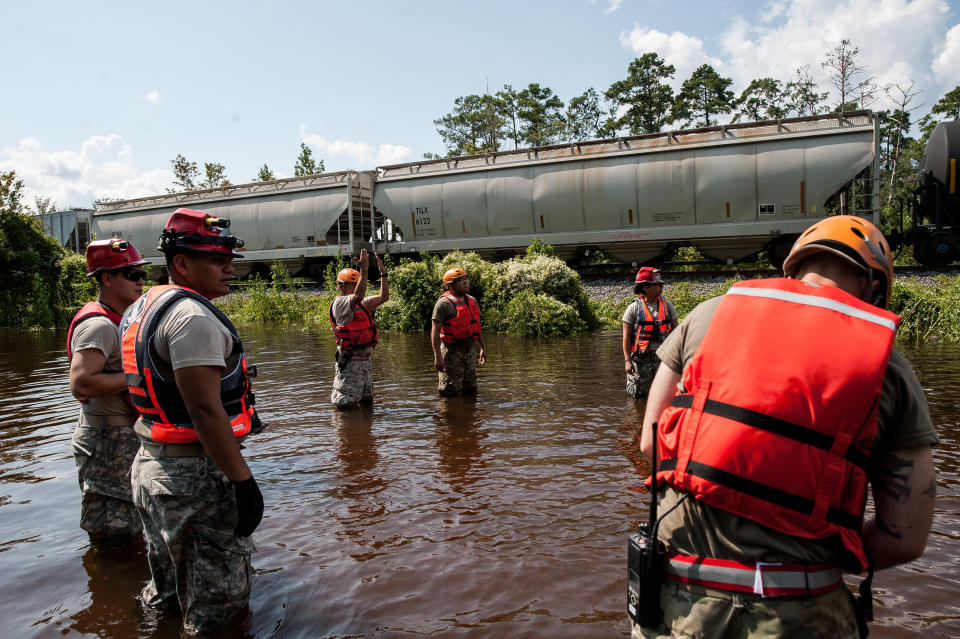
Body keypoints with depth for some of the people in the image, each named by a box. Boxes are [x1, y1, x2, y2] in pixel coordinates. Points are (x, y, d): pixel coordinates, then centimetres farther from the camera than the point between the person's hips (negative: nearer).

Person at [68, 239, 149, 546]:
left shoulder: (119, 319, 13)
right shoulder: (99, 325, -20)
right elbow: (80, 384, -31)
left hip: (127, 437, 10)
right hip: (109, 442, -10)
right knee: (114, 537, -2)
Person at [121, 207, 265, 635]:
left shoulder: (141, 309, 12)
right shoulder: (192, 316, -21)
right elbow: (205, 411, -26)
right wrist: (243, 481, -23)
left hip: (150, 464, 10)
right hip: (196, 474, -10)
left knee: (168, 587, 28)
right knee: (215, 603, 6)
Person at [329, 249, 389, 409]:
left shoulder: (362, 304, 15)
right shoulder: (340, 303, -11)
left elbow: (384, 296, 14)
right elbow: (358, 296, -30)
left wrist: (383, 272, 7)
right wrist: (363, 270, -33)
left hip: (364, 359, 8)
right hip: (350, 361, -8)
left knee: (366, 400, 16)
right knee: (348, 403, -3)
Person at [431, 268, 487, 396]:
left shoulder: (472, 301, 12)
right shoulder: (444, 303, -13)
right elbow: (435, 331, -16)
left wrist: (483, 348, 18)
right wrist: (437, 356, -22)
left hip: (470, 350, 7)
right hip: (453, 351, -7)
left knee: (470, 390, 15)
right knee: (450, 391, -4)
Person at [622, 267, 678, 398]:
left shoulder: (667, 305, 6)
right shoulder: (634, 308, -4)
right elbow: (626, 336, -4)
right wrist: (627, 360, -10)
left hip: (663, 357, 3)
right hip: (641, 359, -3)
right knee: (638, 395, 3)